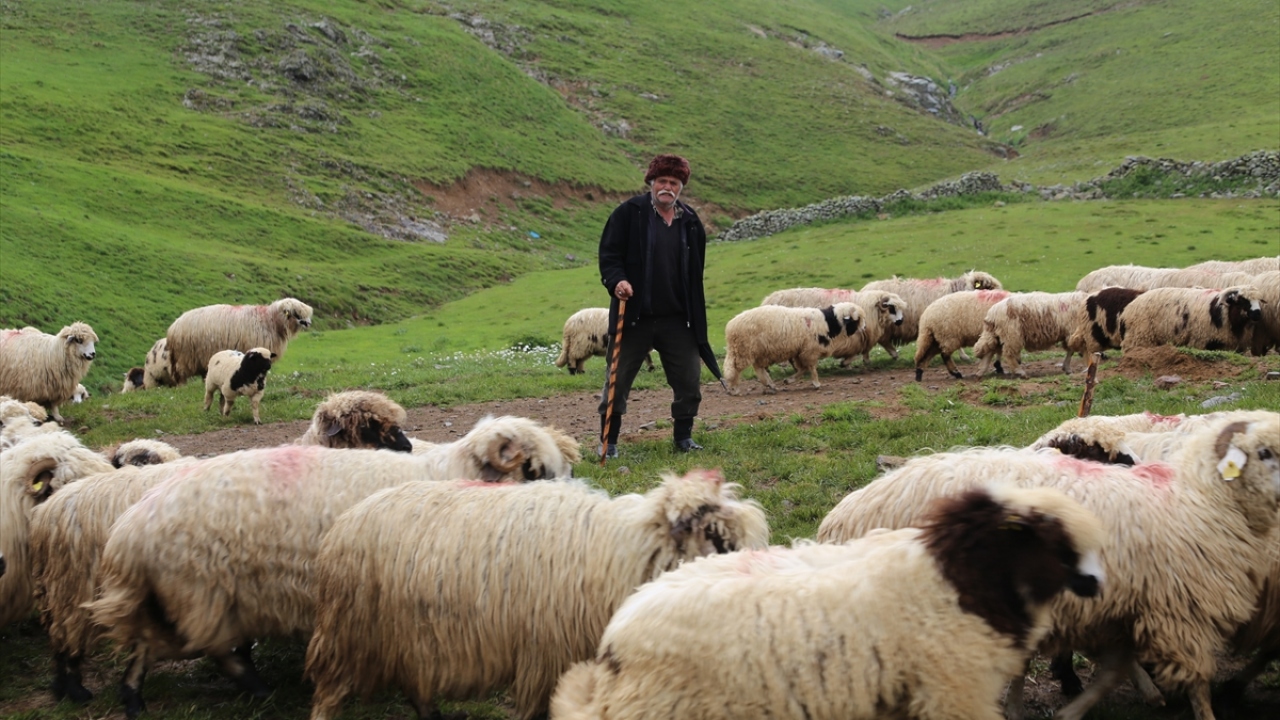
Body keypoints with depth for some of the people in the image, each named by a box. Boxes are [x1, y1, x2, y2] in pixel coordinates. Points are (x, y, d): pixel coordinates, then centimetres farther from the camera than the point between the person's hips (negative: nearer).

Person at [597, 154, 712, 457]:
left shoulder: (690, 222, 9)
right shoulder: (629, 213, -4)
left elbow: (695, 274, 14)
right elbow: (609, 253, -5)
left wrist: (697, 322, 13)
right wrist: (616, 280, -25)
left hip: (677, 320, 3)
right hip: (634, 318, -3)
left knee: (689, 380, 5)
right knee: (617, 381, 2)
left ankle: (683, 436, 22)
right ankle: (608, 441, 15)